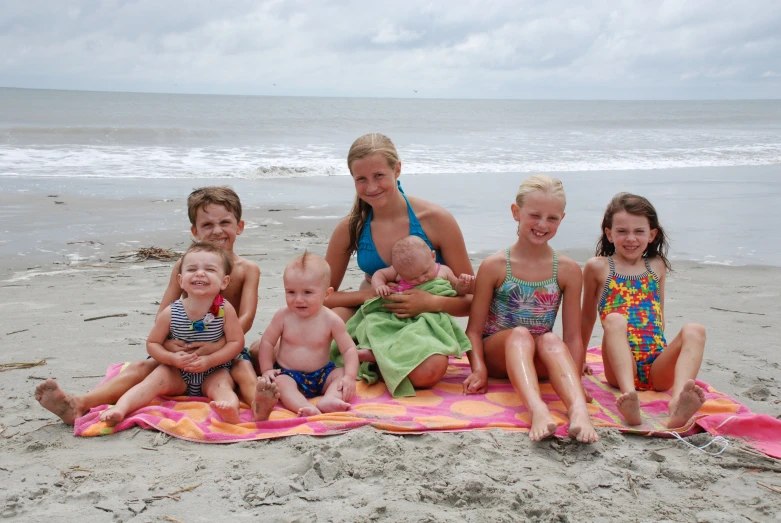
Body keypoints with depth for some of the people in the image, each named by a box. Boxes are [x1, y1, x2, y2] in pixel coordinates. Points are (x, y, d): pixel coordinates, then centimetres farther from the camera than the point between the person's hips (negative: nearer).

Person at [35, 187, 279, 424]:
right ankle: (78, 404, -35)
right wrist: (166, 341, -25)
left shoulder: (247, 270, -3)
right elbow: (162, 315, -2)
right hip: (185, 347, 3)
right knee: (141, 367, -16)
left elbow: (246, 318, -15)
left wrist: (216, 345, -31)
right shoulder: (184, 266, 2)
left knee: (244, 369, -35)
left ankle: (258, 404, -68)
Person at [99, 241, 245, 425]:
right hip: (178, 374, 2)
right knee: (158, 378, -23)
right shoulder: (170, 313, -11)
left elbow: (236, 342, -12)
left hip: (213, 372, -2)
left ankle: (231, 409, -60)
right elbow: (152, 343, -1)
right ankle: (120, 408, -37)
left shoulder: (225, 310, -14)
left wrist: (209, 360, -23)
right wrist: (173, 358, -20)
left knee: (220, 384, -31)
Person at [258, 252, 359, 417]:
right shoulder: (283, 316, -7)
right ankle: (306, 408, -53)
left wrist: (350, 377, -23)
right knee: (281, 383, -31)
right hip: (288, 374, -1)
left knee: (342, 374, -21)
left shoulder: (331, 320, -10)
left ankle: (329, 399, -44)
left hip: (321, 374, 1)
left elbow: (349, 349, -9)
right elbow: (267, 342, 3)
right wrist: (267, 370, -6)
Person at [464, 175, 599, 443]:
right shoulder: (494, 266, -3)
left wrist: (574, 381, -14)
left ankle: (578, 410, -58)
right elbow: (474, 329, -4)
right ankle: (537, 409, -61)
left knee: (551, 340, -33)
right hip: (497, 354, -1)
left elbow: (573, 336, 0)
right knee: (520, 333, -34)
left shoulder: (568, 270, 2)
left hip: (541, 360, 2)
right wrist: (479, 369, -21)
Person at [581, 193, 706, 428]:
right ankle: (630, 399, -55)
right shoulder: (599, 267, 8)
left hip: (658, 367, 3)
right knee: (614, 319, -30)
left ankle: (678, 403, -50)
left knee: (694, 330, -23)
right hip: (620, 368, -3)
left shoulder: (657, 266, 18)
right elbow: (588, 316, 17)